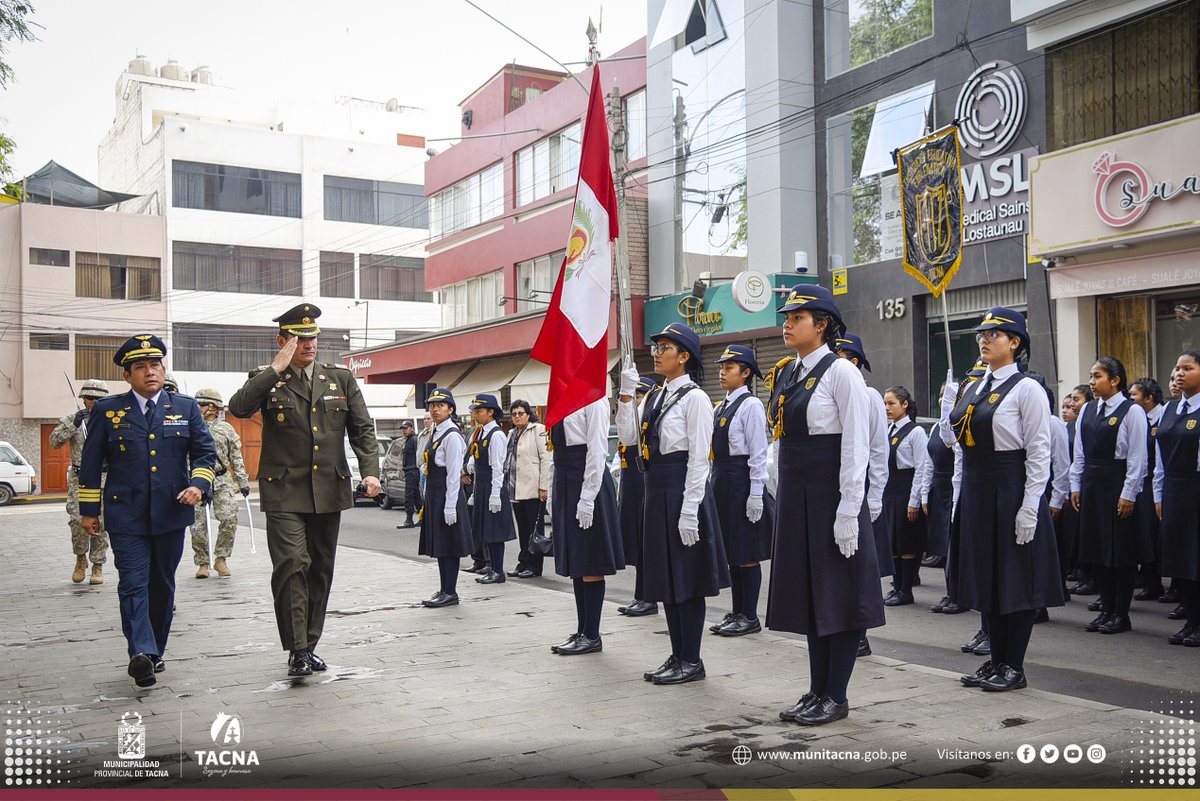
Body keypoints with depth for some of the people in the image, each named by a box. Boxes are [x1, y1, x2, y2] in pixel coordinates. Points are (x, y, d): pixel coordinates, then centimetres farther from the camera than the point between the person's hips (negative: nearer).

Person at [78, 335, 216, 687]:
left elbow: (205, 453, 8)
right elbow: (91, 464, 7)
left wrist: (198, 484, -11)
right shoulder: (107, 410, 4)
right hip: (126, 516, -2)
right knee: (133, 583, -12)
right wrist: (89, 510, 5)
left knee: (162, 585, 10)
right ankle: (142, 652, -21)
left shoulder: (185, 408, 7)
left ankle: (155, 651, 22)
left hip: (171, 513, 2)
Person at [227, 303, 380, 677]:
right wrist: (276, 369, -17)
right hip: (285, 492, -3)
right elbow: (238, 408, -16)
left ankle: (310, 644, 21)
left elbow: (363, 429, 8)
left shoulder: (341, 378, 10)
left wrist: (370, 470, -6)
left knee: (320, 570, 9)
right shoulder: (266, 379, 3)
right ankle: (297, 650, -7)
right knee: (291, 566, -13)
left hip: (329, 491, 3)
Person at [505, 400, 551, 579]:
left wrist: (543, 487, -15)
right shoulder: (512, 434, 17)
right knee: (522, 528, 11)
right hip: (516, 489, 7)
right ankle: (524, 562, 18)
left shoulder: (538, 430, -5)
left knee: (535, 528, -1)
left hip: (533, 489, -7)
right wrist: (507, 483, 13)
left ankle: (534, 566, 4)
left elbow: (546, 459, -10)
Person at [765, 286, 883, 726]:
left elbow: (857, 446, -14)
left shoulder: (841, 372, -10)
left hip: (830, 495, -8)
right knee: (807, 592, 12)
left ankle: (836, 696, 12)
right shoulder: (786, 374, 12)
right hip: (795, 495, 8)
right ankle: (817, 690, 23)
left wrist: (849, 511, -18)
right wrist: (781, 500, 13)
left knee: (838, 593, 2)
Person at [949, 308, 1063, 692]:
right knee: (986, 578, 13)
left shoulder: (1026, 389, -9)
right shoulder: (972, 390, 13)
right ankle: (996, 660, 23)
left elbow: (1039, 454, -13)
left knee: (1015, 580, 1)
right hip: (976, 495, 8)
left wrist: (1029, 508, -17)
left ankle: (1014, 667, 11)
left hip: (1011, 493, -7)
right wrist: (959, 496, 12)